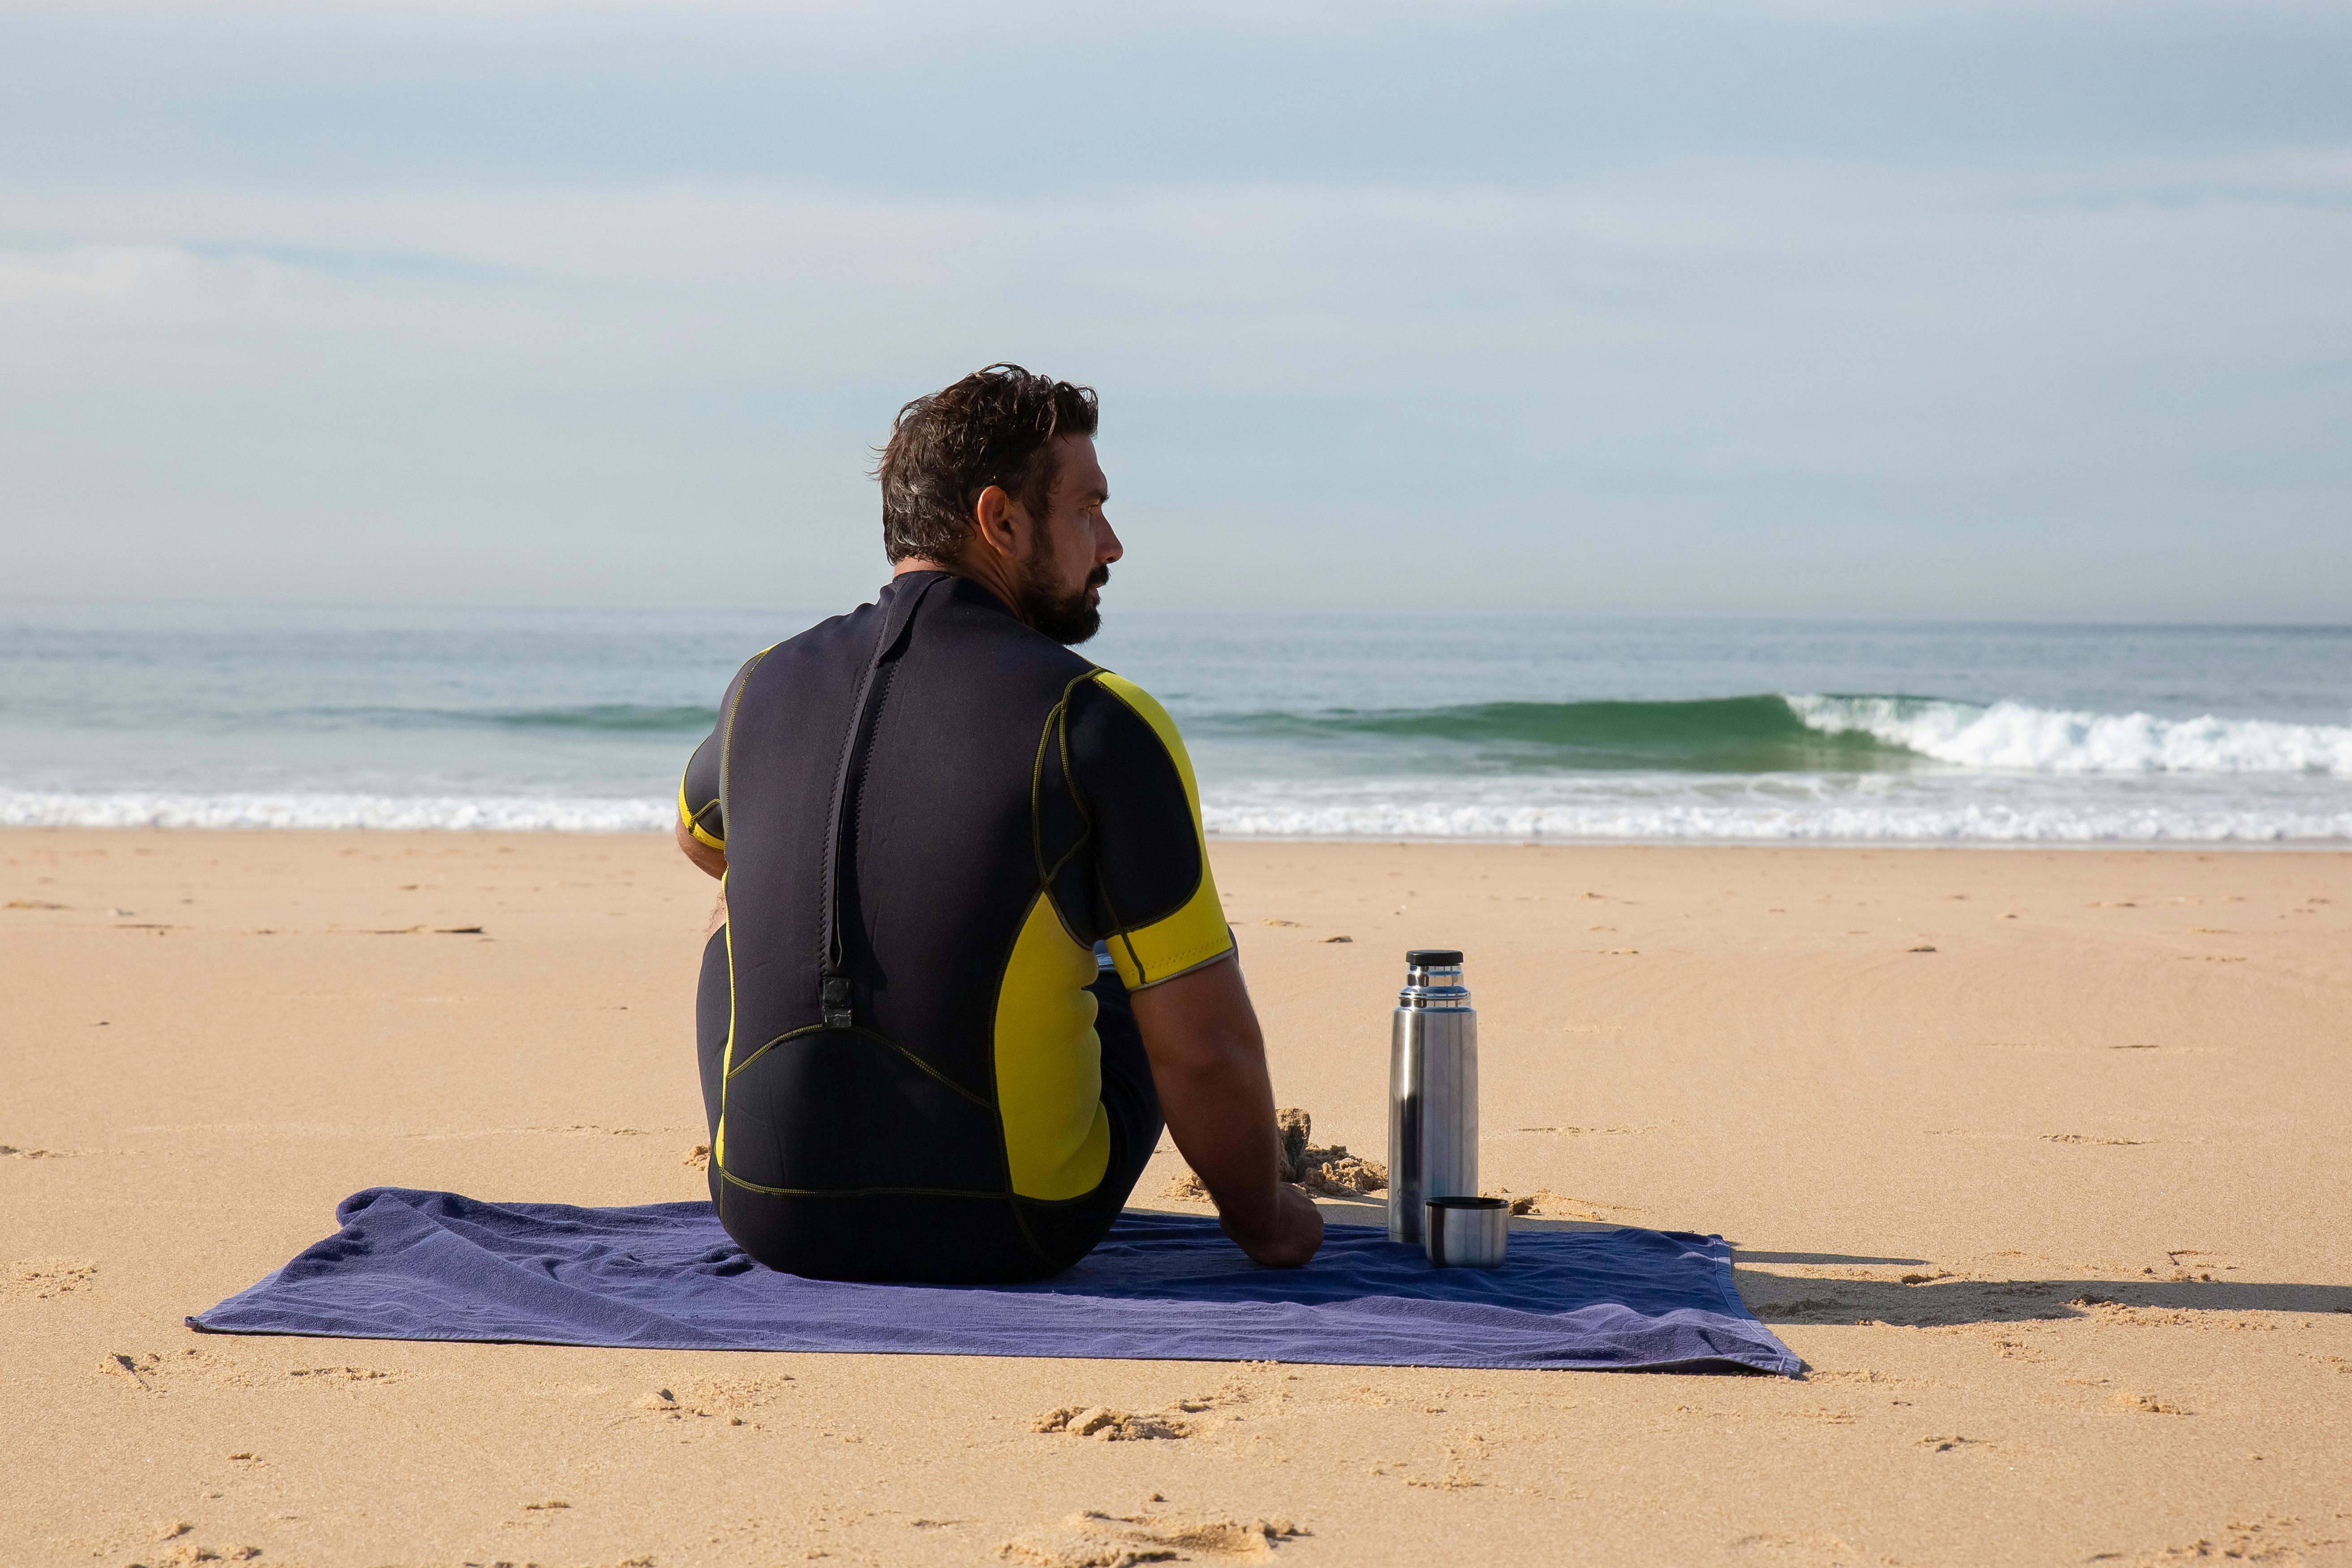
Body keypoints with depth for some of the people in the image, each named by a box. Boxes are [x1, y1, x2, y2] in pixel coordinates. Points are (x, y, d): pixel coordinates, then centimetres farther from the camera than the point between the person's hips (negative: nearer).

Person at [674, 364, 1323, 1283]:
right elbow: (1207, 1051, -15)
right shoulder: (1100, 724, -14)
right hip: (1010, 1233, -3)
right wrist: (1263, 1223, 4)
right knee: (1146, 979, 26)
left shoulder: (764, 688, 0)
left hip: (770, 1215, 3)